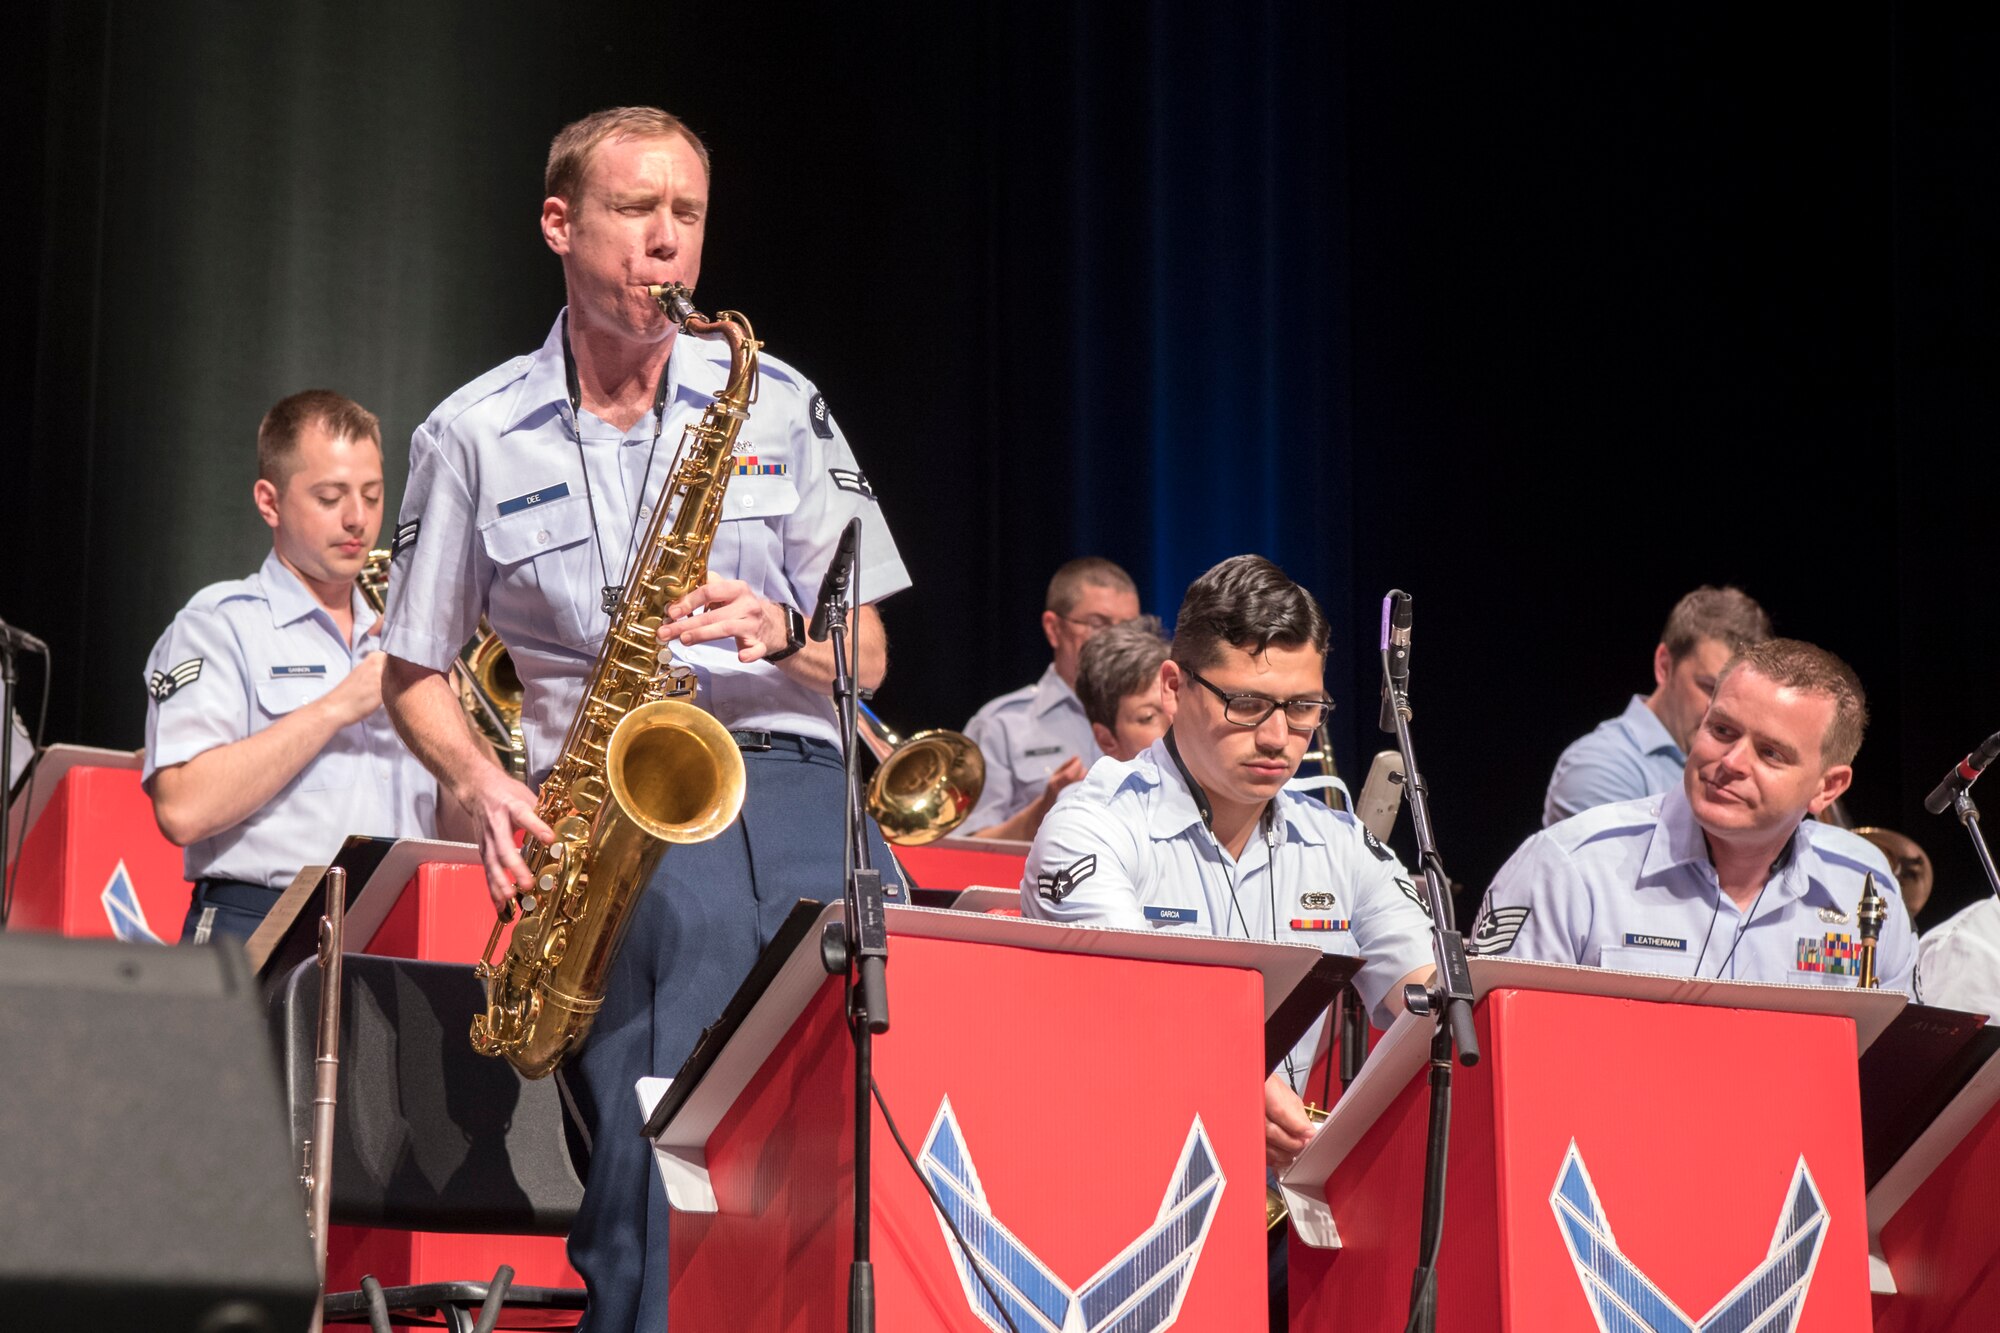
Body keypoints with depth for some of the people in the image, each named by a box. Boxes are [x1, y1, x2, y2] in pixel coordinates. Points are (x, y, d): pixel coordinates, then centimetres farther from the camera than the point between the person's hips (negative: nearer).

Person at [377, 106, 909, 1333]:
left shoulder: (780, 406, 13)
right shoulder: (472, 438, 9)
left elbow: (866, 657, 15)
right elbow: (417, 673, 14)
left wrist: (779, 634, -7)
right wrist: (484, 787, -5)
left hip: (799, 798, 2)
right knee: (656, 1182, -14)